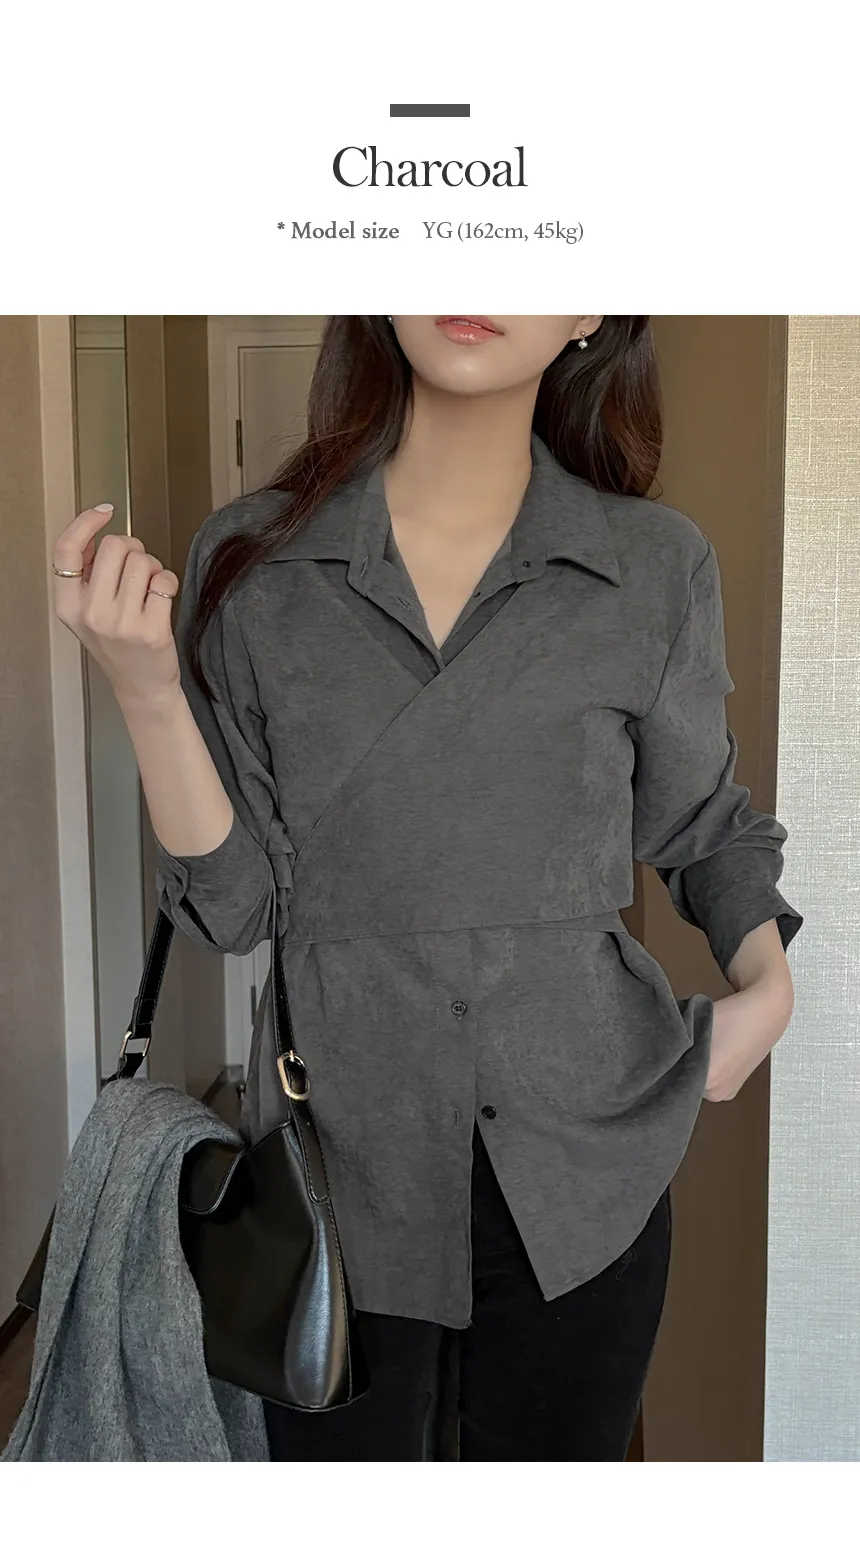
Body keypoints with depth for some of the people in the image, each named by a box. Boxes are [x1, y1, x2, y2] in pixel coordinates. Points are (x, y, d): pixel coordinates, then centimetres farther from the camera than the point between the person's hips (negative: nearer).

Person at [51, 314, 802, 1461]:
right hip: (342, 1156, 0)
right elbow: (233, 906, -7)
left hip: (585, 1162, 1)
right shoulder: (249, 561, -6)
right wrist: (147, 691, -20)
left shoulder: (659, 566, -5)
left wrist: (767, 986, -4)